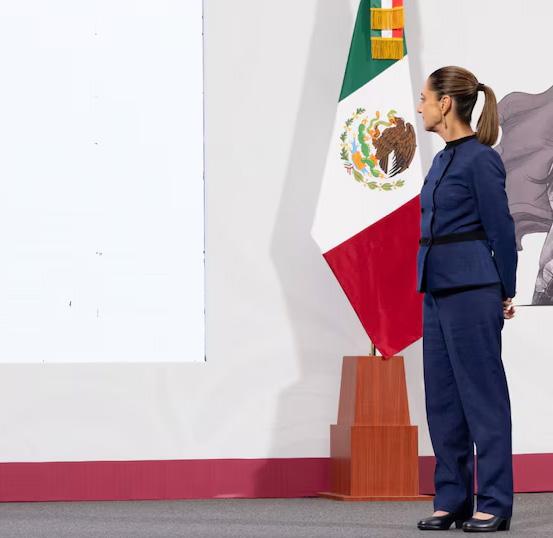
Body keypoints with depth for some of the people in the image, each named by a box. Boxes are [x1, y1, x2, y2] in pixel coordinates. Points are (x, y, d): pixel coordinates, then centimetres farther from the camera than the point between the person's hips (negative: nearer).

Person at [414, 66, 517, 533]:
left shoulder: (481, 159, -12)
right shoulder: (443, 159, 14)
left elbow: (501, 230, -10)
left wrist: (507, 294, -4)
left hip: (472, 289, -9)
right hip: (437, 290, 9)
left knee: (483, 395, -3)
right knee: (442, 400, 10)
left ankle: (494, 504, 2)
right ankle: (452, 499, 16)